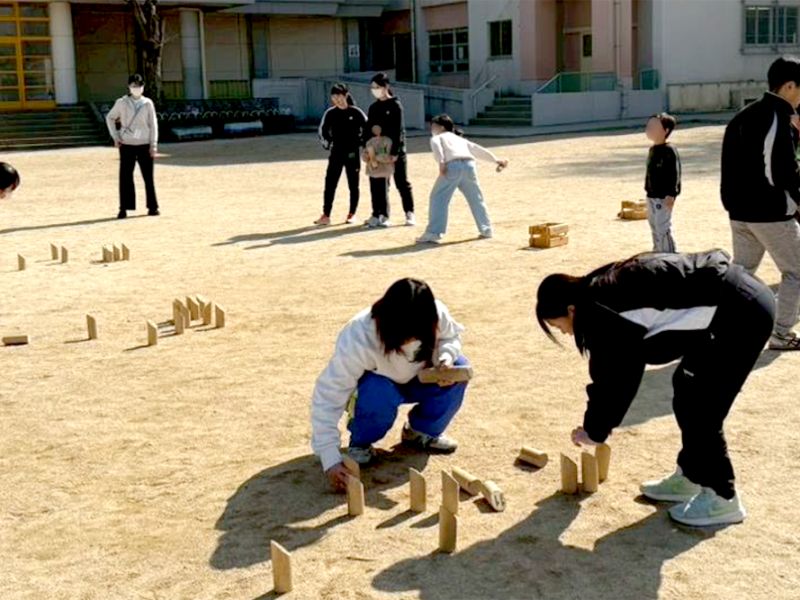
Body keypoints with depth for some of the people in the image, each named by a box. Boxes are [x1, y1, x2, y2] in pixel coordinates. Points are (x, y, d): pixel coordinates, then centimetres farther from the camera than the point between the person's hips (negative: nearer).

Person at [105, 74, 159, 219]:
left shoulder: (148, 103, 2)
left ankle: (152, 207, 12)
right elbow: (110, 118, 13)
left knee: (148, 177, 4)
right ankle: (124, 208, 4)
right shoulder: (121, 103, 2)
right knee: (125, 177, -1)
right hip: (127, 145, 0)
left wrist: (153, 145, -2)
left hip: (144, 145, 0)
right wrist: (115, 137, 4)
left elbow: (153, 124, 3)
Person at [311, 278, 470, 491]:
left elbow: (451, 335, -3)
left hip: (413, 381, 4)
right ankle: (361, 441, -5)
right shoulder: (358, 340, -40)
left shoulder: (437, 315, -29)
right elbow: (327, 398, -39)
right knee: (379, 394, -39)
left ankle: (421, 432, 4)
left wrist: (445, 358, -27)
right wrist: (331, 461, -45)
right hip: (371, 385, -4)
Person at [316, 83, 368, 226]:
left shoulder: (356, 112, -5)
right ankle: (326, 215, -4)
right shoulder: (330, 113, 3)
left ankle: (352, 214, 18)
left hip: (353, 153, -2)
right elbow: (323, 130, 16)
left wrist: (360, 143, -2)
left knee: (353, 185, 7)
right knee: (330, 183, -5)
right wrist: (327, 143, 7)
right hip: (336, 153, 2)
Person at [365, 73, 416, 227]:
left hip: (396, 151, -5)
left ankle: (409, 213, 11)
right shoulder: (373, 108, 10)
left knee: (402, 183, 2)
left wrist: (395, 152, -19)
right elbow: (369, 129, 11)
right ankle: (380, 214, 12)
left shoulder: (395, 105, -7)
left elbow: (399, 130, -13)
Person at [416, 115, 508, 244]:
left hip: (453, 166, -5)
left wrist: (441, 162, -15)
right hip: (469, 164, 5)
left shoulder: (437, 137, 23)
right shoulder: (460, 139, 38)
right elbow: (478, 149, 39)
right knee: (475, 198, 21)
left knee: (438, 198, -2)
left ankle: (433, 234, -11)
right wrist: (496, 160, 43)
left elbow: (435, 145, -1)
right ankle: (486, 230, 29)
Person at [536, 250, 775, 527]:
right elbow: (613, 370, 23)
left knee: (698, 410, -1)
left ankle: (721, 498, 12)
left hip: (739, 312, -10)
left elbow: (613, 378, -6)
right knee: (688, 392, 19)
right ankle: (689, 479, 31)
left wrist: (594, 431, 9)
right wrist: (598, 422, 28)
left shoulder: (600, 313, -15)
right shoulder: (607, 290, 13)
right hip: (736, 304, 10)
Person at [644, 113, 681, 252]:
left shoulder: (669, 150, -16)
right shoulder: (653, 149, 12)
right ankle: (658, 252, 29)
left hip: (664, 198, -10)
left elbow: (675, 173, -19)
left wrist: (671, 194, -23)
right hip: (652, 196, 10)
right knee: (655, 228, 17)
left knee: (662, 229, -9)